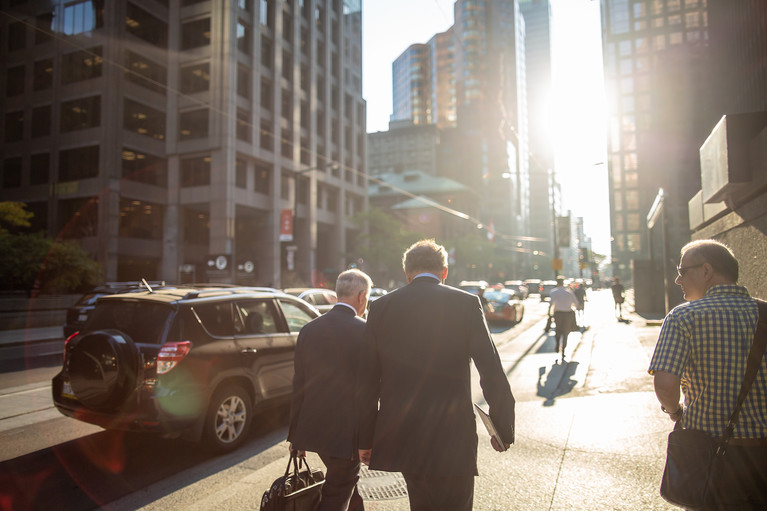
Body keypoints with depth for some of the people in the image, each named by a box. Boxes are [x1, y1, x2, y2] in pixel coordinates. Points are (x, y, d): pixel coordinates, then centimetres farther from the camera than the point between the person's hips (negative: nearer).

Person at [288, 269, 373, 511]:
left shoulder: (309, 330, 1)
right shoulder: (365, 331, -15)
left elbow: (299, 385, 5)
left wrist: (295, 433, 13)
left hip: (313, 428, 6)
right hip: (346, 432, -6)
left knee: (347, 481, 26)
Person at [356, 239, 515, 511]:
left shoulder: (381, 307, 1)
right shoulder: (466, 303, -7)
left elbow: (367, 381, 3)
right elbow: (492, 374, -8)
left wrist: (365, 439, 11)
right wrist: (503, 430, 5)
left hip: (399, 435, 4)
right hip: (452, 437, -3)